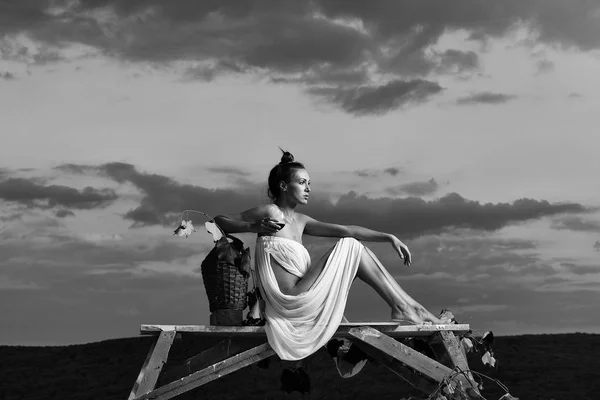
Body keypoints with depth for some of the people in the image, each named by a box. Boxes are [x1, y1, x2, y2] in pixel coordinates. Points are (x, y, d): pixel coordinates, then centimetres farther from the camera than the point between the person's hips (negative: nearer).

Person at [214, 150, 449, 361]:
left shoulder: (300, 221, 17)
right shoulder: (270, 212, -3)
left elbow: (346, 230, 11)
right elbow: (219, 221, -4)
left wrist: (389, 238, 4)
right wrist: (256, 226, -18)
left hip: (302, 303, 8)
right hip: (290, 303, -8)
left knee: (352, 245, 8)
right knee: (350, 246, -6)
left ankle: (405, 307, 1)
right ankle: (403, 307, -5)